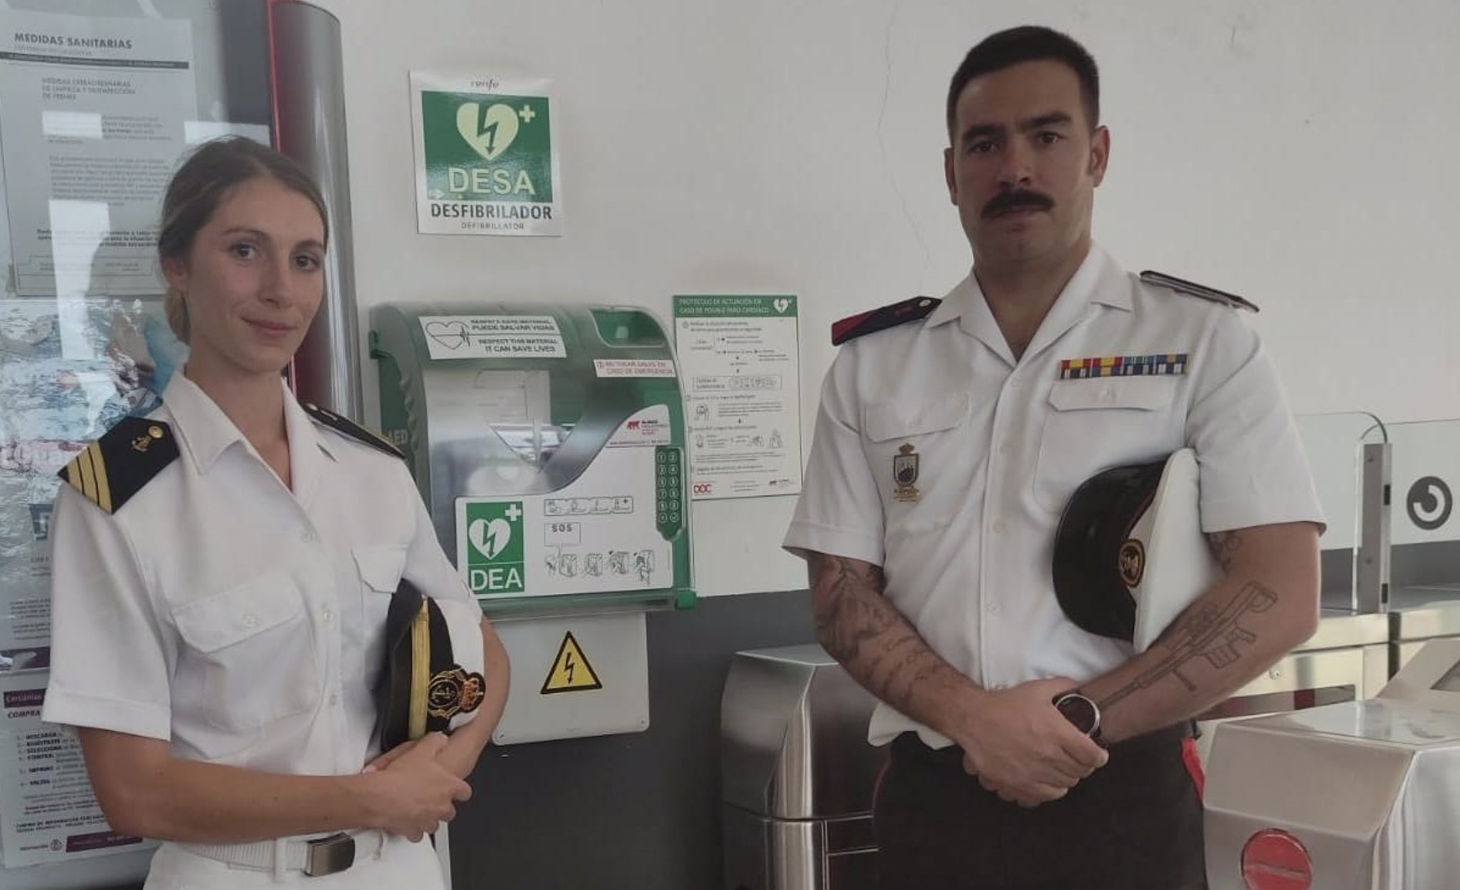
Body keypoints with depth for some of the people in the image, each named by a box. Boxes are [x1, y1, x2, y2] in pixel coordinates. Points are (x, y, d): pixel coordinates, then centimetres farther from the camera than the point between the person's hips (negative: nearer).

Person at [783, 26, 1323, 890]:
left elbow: (1280, 594, -8)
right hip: (932, 795, 2)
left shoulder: (1203, 342, -2)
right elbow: (842, 590, 1)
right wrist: (975, 717, -13)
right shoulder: (870, 362, 4)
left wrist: (1080, 719, -14)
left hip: (1122, 796, -1)